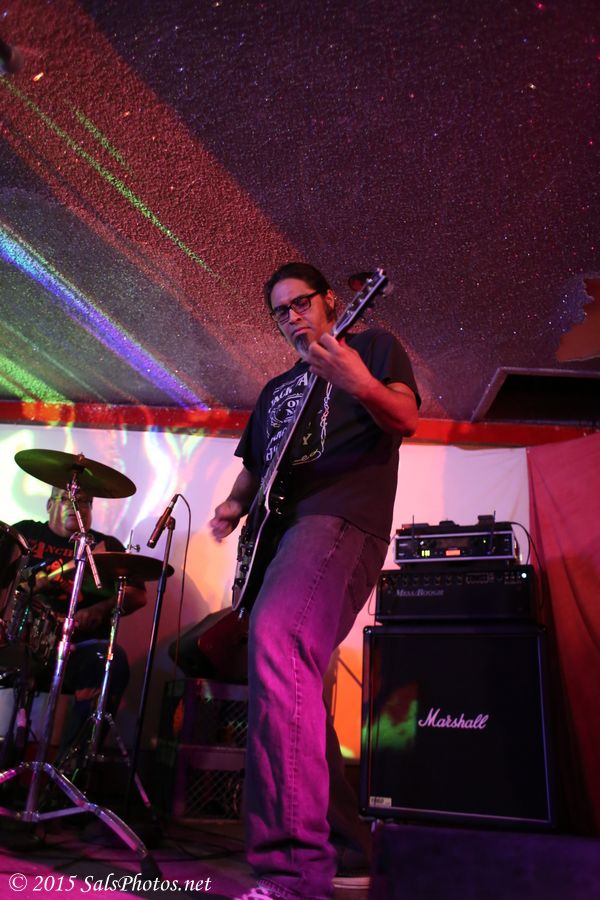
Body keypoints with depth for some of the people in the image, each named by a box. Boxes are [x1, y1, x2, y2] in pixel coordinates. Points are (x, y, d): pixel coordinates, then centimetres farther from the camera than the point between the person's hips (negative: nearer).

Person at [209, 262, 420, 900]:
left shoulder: (372, 345, 12)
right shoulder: (276, 388, 29)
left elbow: (405, 420, -4)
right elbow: (256, 464, 30)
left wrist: (362, 386, -24)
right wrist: (234, 505, 10)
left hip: (340, 520, -8)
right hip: (282, 529, 9)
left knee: (276, 640, -31)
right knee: (289, 675, 8)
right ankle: (343, 843, 25)